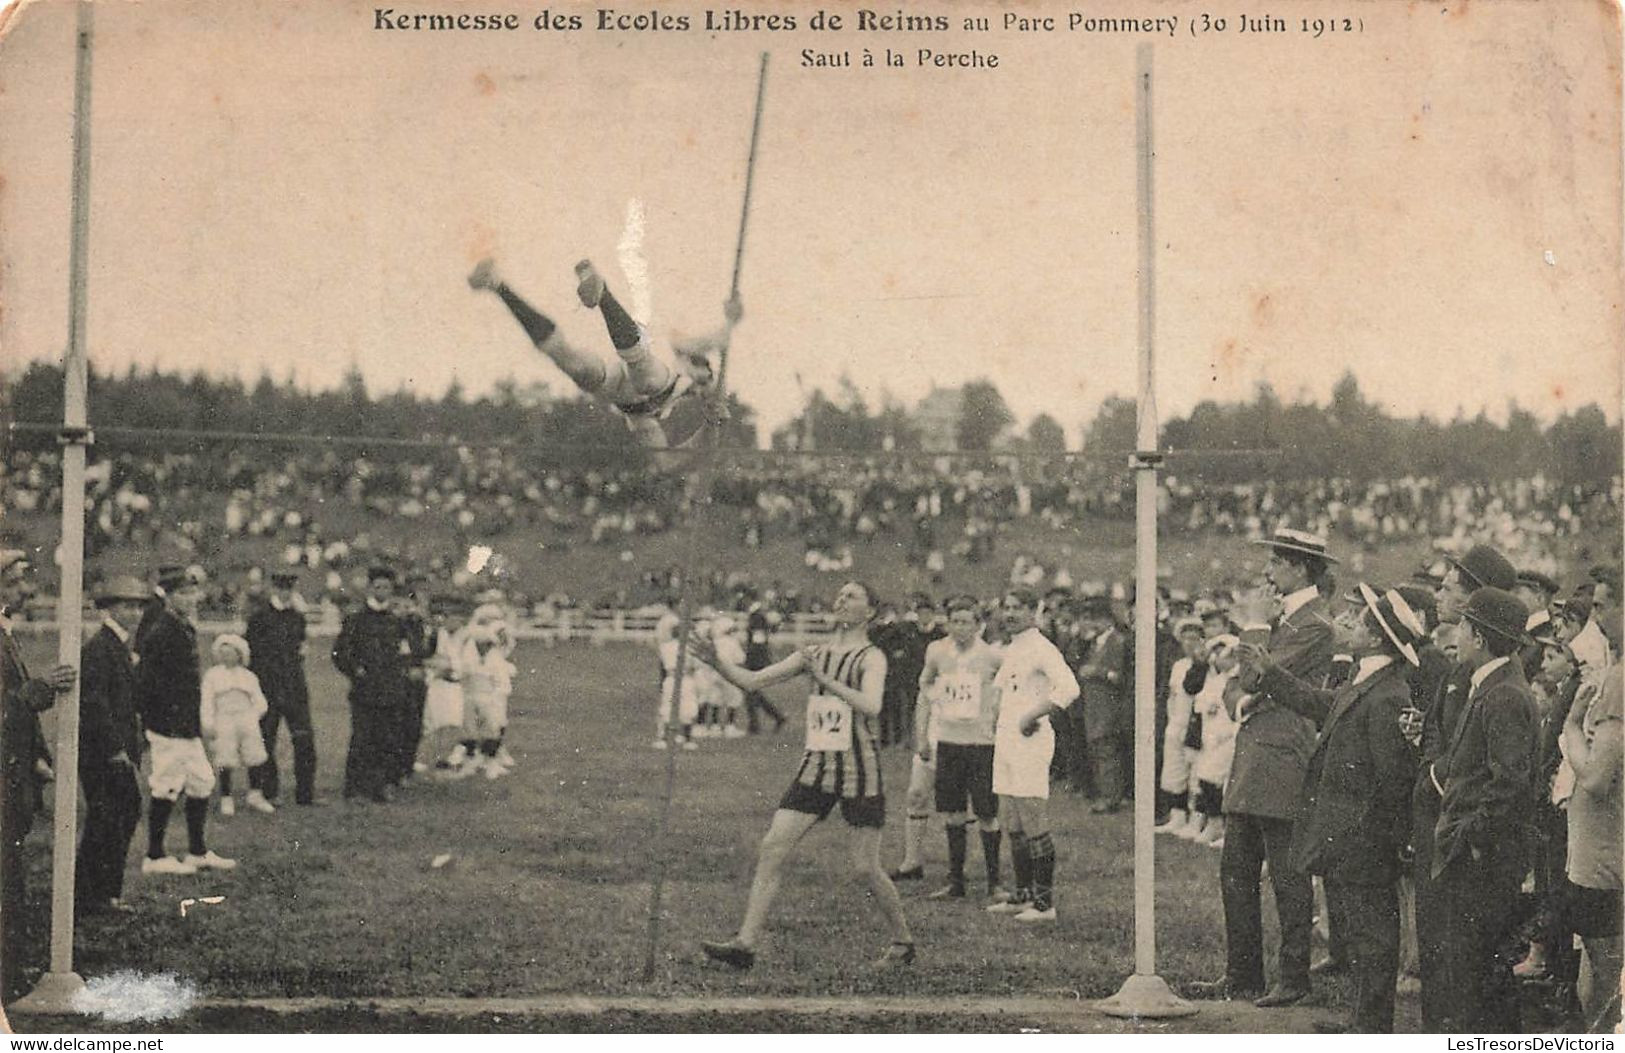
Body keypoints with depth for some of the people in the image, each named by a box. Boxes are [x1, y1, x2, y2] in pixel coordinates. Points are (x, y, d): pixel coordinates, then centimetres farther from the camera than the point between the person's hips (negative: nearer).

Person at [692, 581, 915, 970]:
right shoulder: (813, 655, 11)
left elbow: (871, 706, -23)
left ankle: (903, 943, 20)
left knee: (866, 868, -1)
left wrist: (825, 679, -24)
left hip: (859, 768, -5)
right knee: (770, 851, -6)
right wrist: (717, 663, -9)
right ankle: (745, 942, -7)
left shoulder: (871, 657, -5)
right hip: (816, 765, 6)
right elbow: (752, 680, 7)